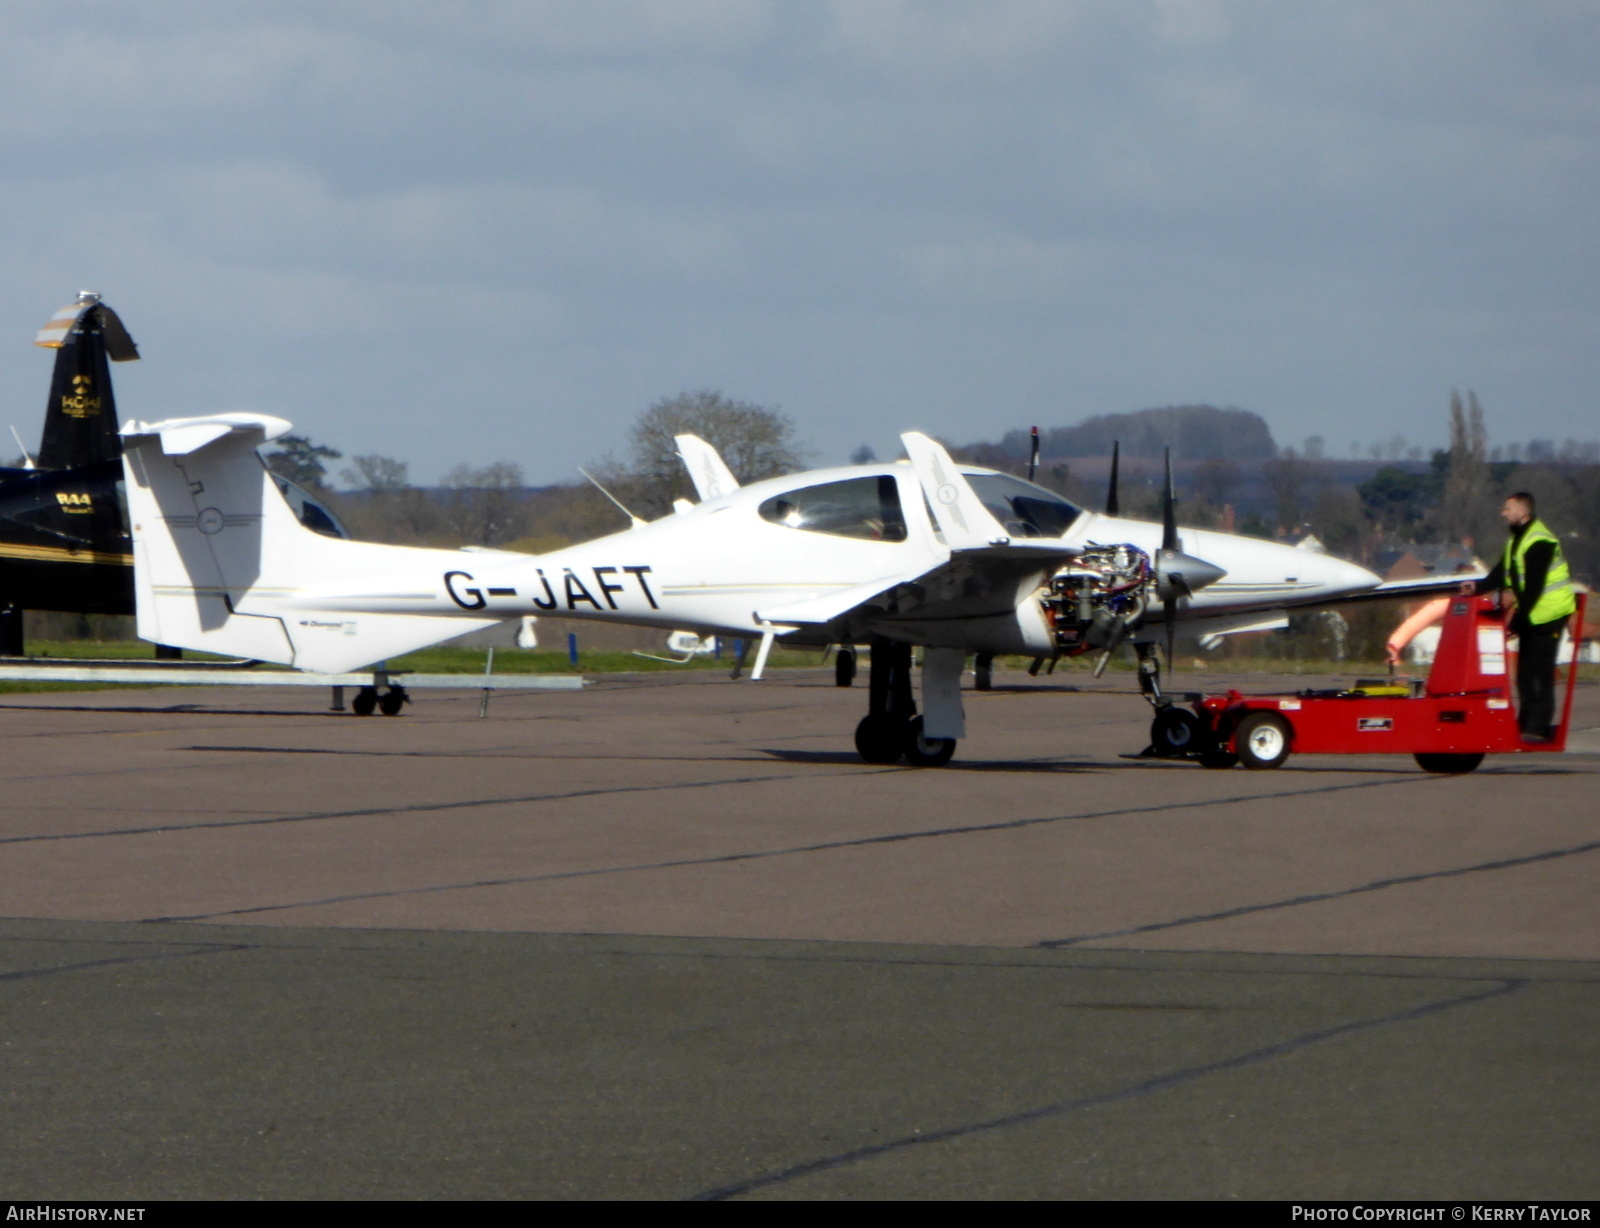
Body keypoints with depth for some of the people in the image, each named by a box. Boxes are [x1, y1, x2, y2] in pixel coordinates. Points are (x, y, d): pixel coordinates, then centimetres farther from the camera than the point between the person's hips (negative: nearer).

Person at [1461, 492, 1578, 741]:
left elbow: (1533, 586, -21)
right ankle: (1525, 725, 16)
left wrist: (1519, 619, -20)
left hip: (1549, 613, -10)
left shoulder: (1539, 542, -19)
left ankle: (1538, 727, -12)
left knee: (1539, 671, -11)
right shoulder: (1516, 539, 15)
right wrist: (1479, 586, -3)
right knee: (1525, 671, 11)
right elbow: (1503, 573, 13)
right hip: (1533, 615, 10)